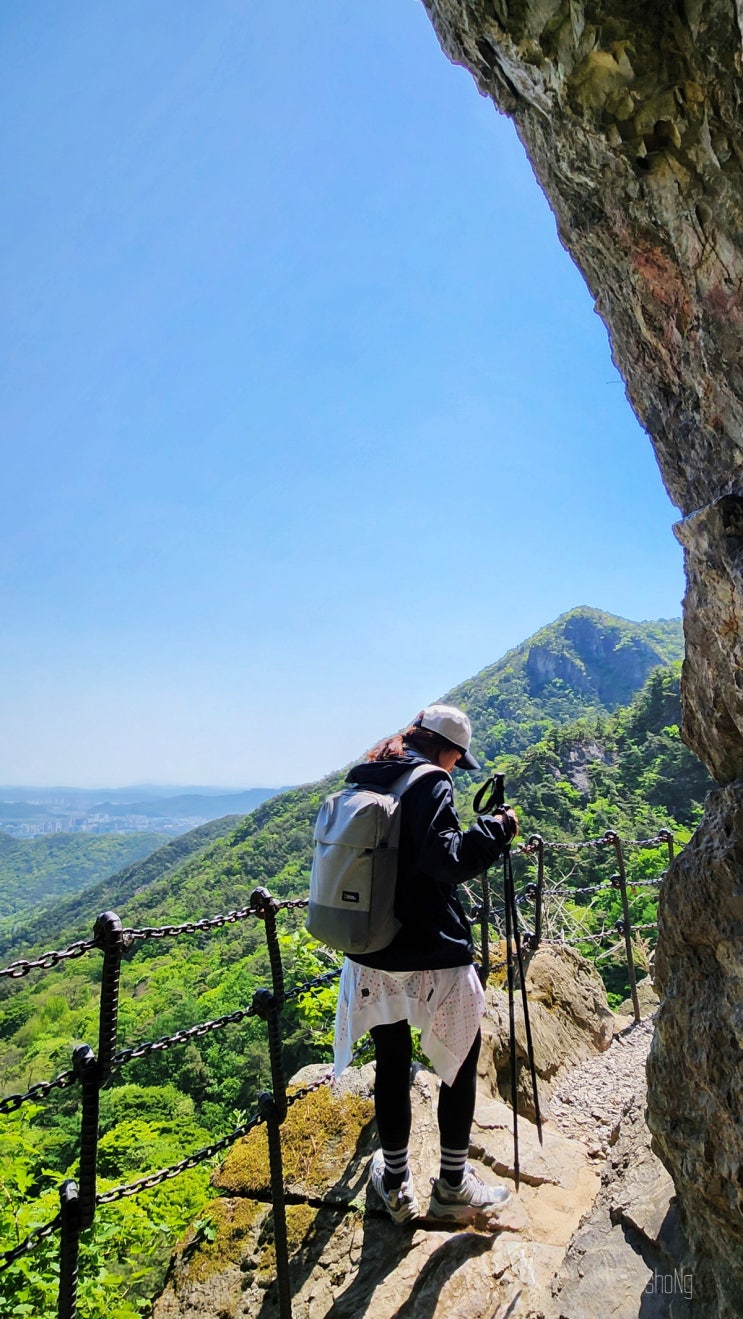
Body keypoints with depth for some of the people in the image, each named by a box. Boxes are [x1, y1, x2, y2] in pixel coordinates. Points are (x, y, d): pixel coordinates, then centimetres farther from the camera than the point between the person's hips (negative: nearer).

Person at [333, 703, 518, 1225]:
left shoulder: (360, 784, 7)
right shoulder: (429, 784, -15)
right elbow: (447, 860, -24)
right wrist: (497, 829, -11)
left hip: (371, 957, 6)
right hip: (431, 960, -6)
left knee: (392, 1061, 18)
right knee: (462, 1058, 14)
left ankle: (395, 1184, 32)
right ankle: (453, 1186, 25)